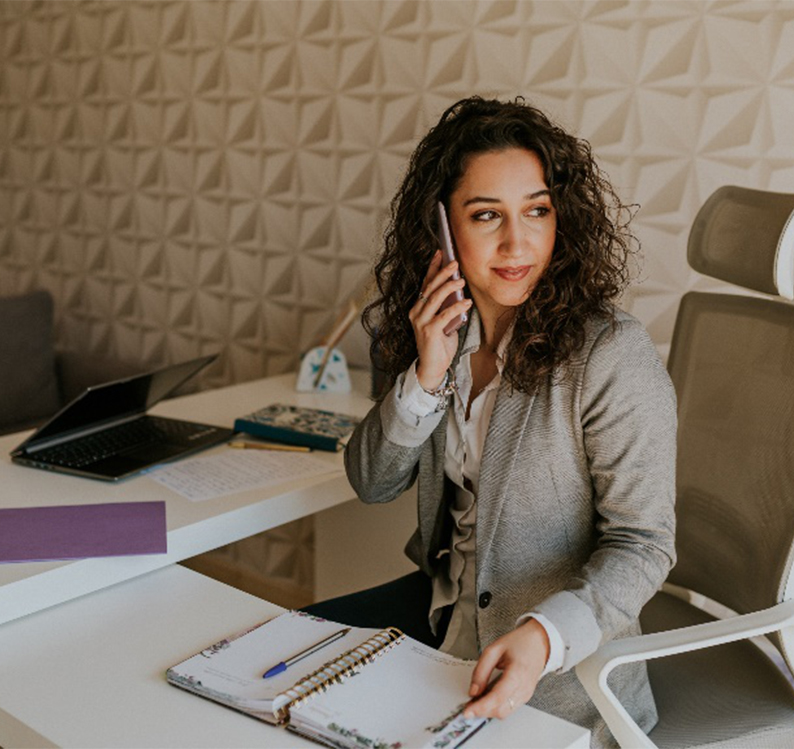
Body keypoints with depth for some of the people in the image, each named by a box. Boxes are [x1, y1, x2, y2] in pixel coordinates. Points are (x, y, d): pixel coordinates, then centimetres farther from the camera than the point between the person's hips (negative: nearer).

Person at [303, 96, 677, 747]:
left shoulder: (612, 356, -23)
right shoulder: (438, 329, -2)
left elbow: (642, 545, -19)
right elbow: (372, 483, -2)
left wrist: (541, 636, -35)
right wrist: (426, 375, -18)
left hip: (559, 661, -6)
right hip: (445, 600, 6)